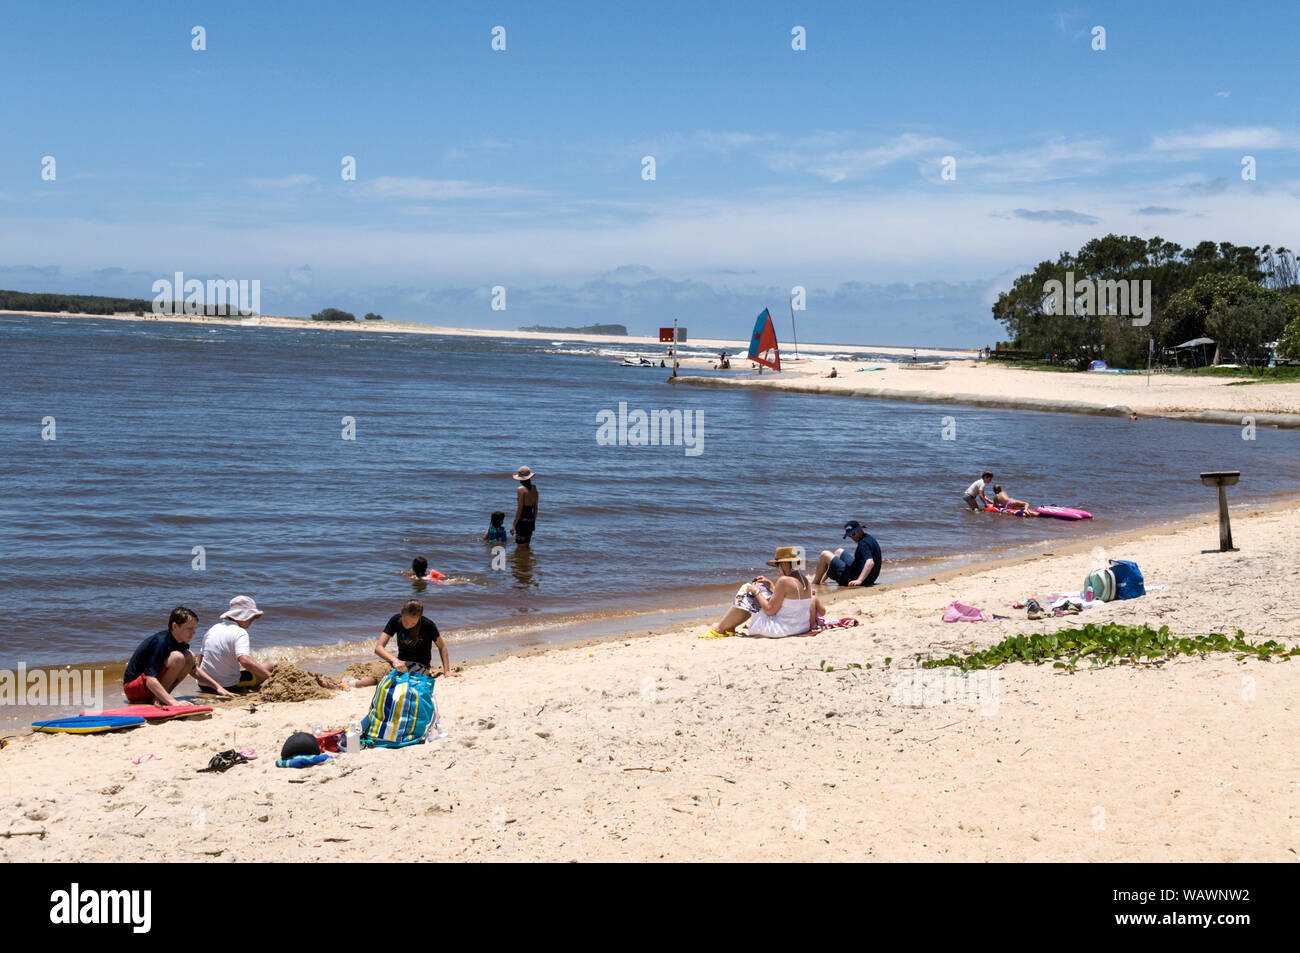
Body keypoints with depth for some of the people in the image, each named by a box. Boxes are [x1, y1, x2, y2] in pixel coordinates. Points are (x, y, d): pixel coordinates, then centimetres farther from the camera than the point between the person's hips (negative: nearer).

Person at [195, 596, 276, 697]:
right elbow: (245, 660, -31)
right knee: (272, 667, 3)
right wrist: (270, 675, -27)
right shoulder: (240, 633, -15)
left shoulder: (211, 630, 8)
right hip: (229, 687, -8)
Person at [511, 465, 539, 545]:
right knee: (526, 546, 17)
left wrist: (513, 525, -13)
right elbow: (535, 508, 12)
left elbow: (519, 509, -16)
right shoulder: (534, 489, 6)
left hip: (522, 520, -7)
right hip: (531, 520, 7)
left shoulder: (521, 489, -14)